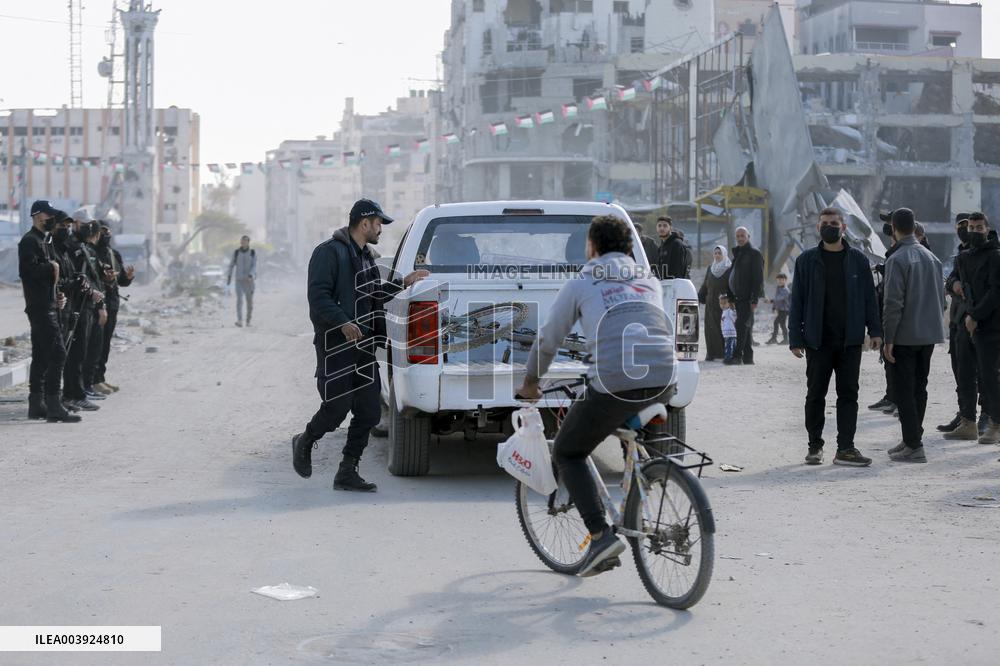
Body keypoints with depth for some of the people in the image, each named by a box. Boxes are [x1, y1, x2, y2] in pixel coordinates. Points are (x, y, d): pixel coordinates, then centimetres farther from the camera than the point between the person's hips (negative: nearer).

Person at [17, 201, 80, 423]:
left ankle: (36, 404, 17)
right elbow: (27, 270, -25)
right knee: (57, 354, -14)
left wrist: (58, 294, 10)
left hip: (48, 306, 10)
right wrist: (52, 267, -13)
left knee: (41, 356, 12)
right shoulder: (30, 241, -11)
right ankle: (53, 406, -14)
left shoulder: (45, 240, 20)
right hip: (40, 307, -10)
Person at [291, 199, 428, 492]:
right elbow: (318, 296, -18)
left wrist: (403, 283, 23)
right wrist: (343, 323, -29)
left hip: (363, 345, 9)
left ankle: (347, 473, 10)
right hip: (335, 346, -8)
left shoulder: (365, 256, 19)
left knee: (369, 412, 3)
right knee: (337, 407, -8)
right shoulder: (329, 252, -9)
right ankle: (304, 443, 21)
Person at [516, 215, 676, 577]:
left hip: (614, 384, -5)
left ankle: (601, 535, -2)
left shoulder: (580, 286, 14)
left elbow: (547, 341, 20)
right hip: (662, 382, 5)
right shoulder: (650, 283, 25)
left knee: (567, 453, 15)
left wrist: (530, 382, 36)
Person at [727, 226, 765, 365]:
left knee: (741, 325, -15)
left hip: (747, 297, -8)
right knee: (746, 327, 10)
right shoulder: (737, 253, 19)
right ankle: (748, 358, 14)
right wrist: (731, 297, 17)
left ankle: (737, 356, -18)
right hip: (738, 297, 8)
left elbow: (758, 278, -12)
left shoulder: (754, 253, -6)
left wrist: (754, 299, -19)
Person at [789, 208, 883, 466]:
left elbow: (869, 297, 7)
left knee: (849, 394, 1)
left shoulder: (858, 259, 6)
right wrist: (795, 338, -2)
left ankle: (845, 449, 5)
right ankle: (815, 446, 17)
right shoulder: (807, 260, 3)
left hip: (850, 339, 1)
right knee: (815, 394, 6)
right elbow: (797, 301, 3)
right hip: (817, 340, -1)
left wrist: (875, 330, -1)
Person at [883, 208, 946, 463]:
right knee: (919, 388, 15)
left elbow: (893, 302, -17)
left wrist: (888, 338, -13)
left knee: (904, 390, -3)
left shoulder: (897, 259, -13)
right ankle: (912, 439, 23)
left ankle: (914, 446, -6)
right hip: (930, 334, 7)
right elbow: (941, 297, 14)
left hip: (905, 336, -7)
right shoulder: (932, 257, 10)